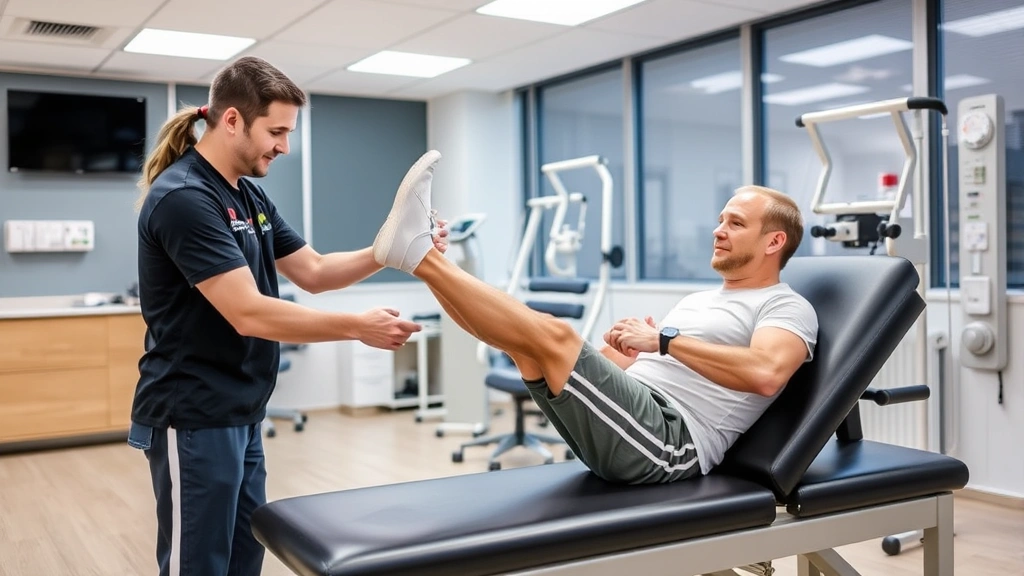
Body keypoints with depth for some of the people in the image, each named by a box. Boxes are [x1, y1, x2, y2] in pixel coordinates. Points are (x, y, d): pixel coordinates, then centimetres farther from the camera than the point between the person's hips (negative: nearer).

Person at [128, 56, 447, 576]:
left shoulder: (250, 196, 10)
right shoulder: (183, 198, -20)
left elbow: (313, 272, 12)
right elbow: (249, 314, -25)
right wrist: (358, 328, -22)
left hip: (240, 415, 9)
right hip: (193, 420, -9)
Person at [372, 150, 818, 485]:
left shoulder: (787, 308, 2)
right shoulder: (698, 300, 29)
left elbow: (765, 373, -22)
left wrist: (665, 340, -15)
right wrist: (623, 347, 7)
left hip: (667, 444, -9)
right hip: (632, 427, 9)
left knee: (554, 336, -24)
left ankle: (418, 255, -21)